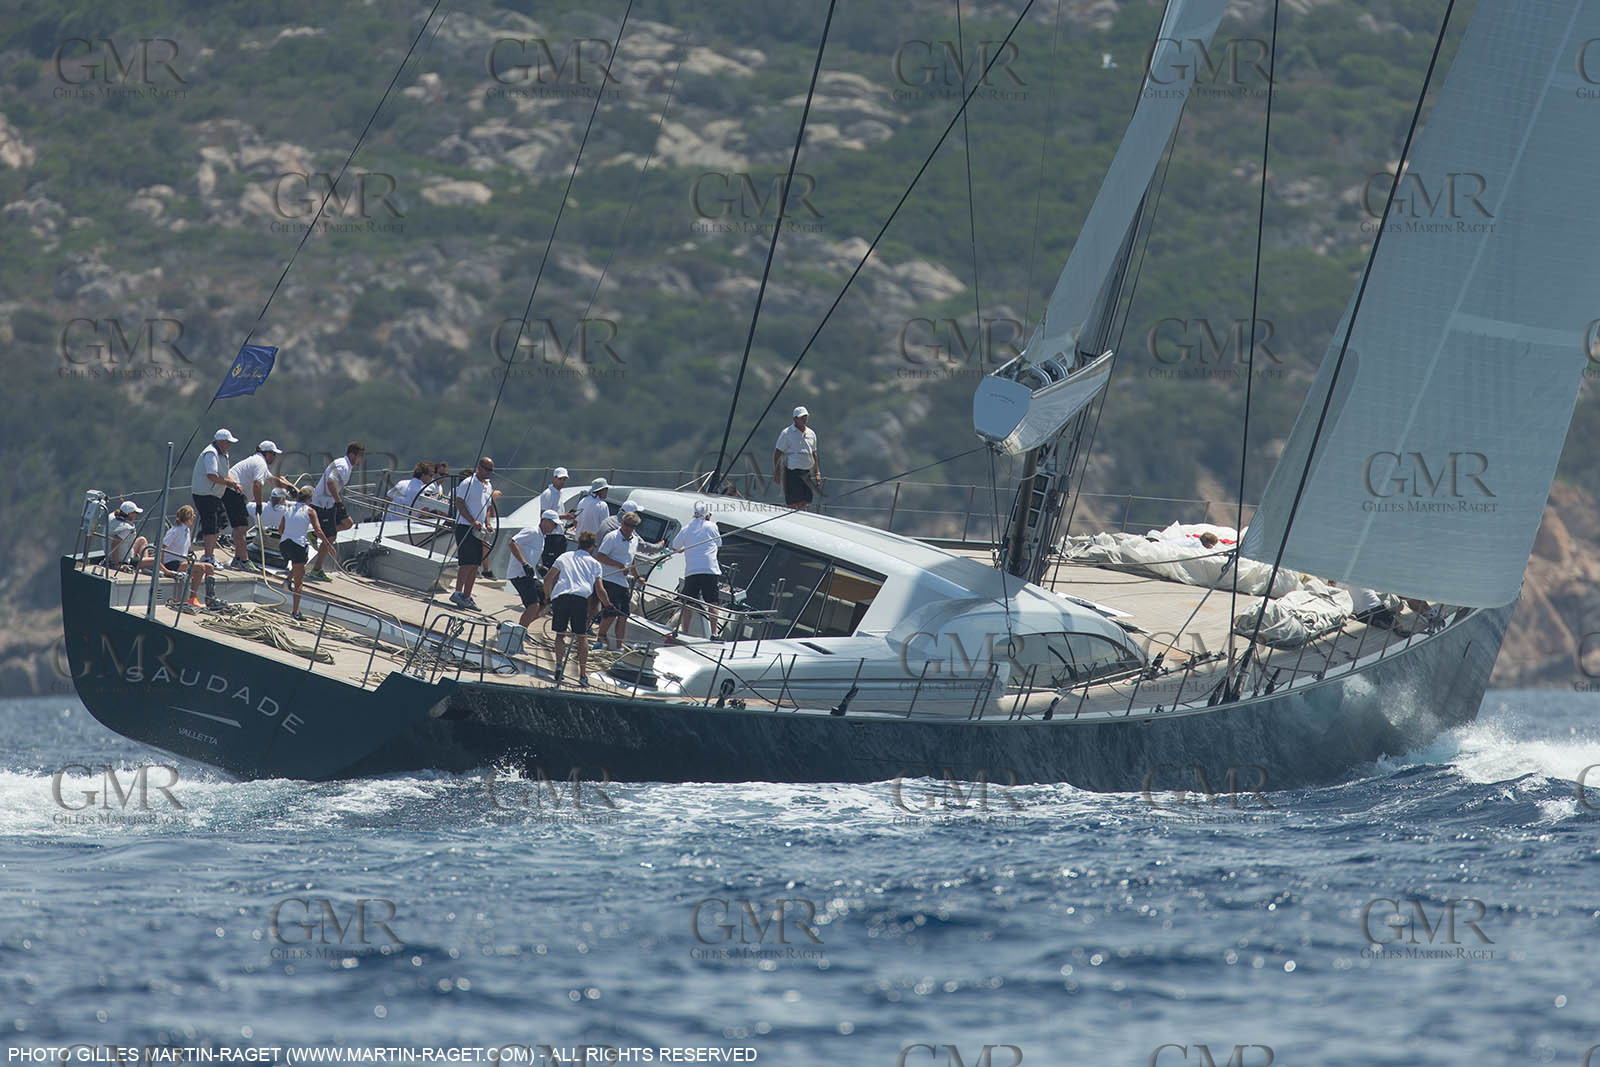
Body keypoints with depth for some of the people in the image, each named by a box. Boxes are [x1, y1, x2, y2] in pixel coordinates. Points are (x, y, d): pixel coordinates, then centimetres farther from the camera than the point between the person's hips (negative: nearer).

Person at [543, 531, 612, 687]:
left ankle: (559, 663, -11)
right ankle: (583, 673, 5)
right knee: (581, 636, 9)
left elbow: (548, 578, 16)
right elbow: (600, 590, 17)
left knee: (560, 634, 11)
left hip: (559, 596, 1)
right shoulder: (594, 563, 21)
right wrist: (607, 604, 35)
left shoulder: (565, 557, 23)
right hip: (580, 597, -1)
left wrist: (547, 597, 31)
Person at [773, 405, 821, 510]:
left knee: (803, 503, 3)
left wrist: (817, 473, 17)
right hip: (791, 472, -6)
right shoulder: (787, 433, -3)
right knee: (793, 503, -10)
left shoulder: (811, 434, 14)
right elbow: (777, 453, -3)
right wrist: (776, 471, -11)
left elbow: (814, 454, 21)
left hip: (806, 472, 6)